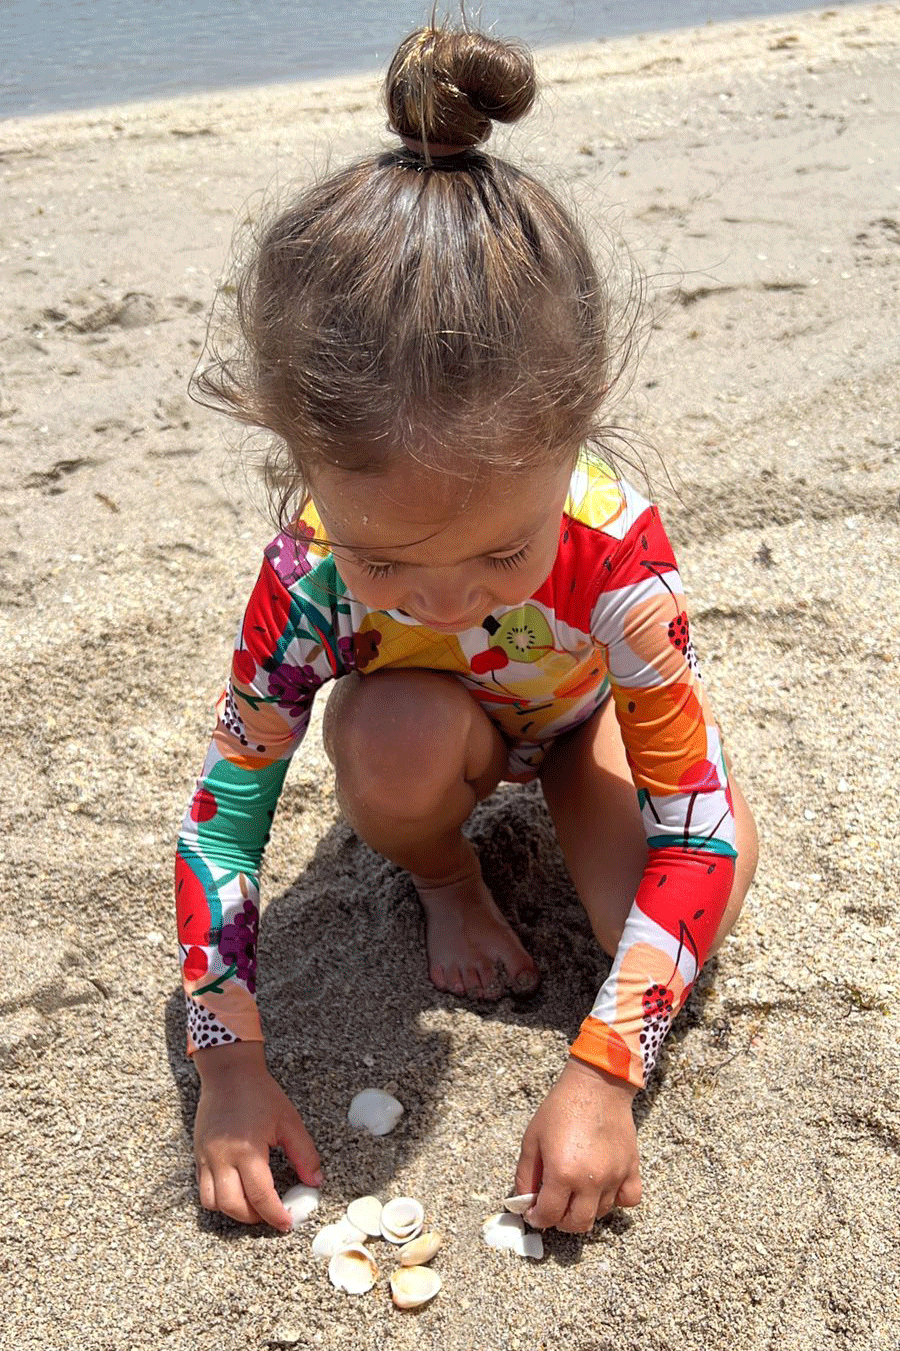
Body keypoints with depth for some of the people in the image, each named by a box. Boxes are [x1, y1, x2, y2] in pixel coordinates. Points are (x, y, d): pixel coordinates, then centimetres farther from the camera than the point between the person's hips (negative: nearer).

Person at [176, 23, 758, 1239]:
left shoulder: (614, 547, -39)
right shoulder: (309, 576, -35)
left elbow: (696, 827, -32)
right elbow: (222, 815, -24)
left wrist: (602, 1073, -37)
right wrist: (229, 1060, -28)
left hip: (576, 717, 1)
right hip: (435, 727, 0)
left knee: (719, 865, -26)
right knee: (393, 741, -37)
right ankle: (445, 881, -2)